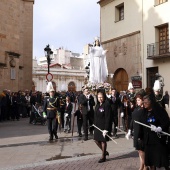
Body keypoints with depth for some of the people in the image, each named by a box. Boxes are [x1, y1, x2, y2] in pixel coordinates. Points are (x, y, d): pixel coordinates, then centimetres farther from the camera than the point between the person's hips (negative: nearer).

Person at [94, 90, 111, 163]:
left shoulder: (107, 105, -14)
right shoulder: (97, 105, 8)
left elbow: (107, 118, -18)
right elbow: (95, 116, 11)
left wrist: (106, 128, -21)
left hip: (104, 126, -7)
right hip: (97, 125, 7)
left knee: (103, 141, 5)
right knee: (96, 140, 12)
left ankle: (103, 157, 21)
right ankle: (105, 152, 34)